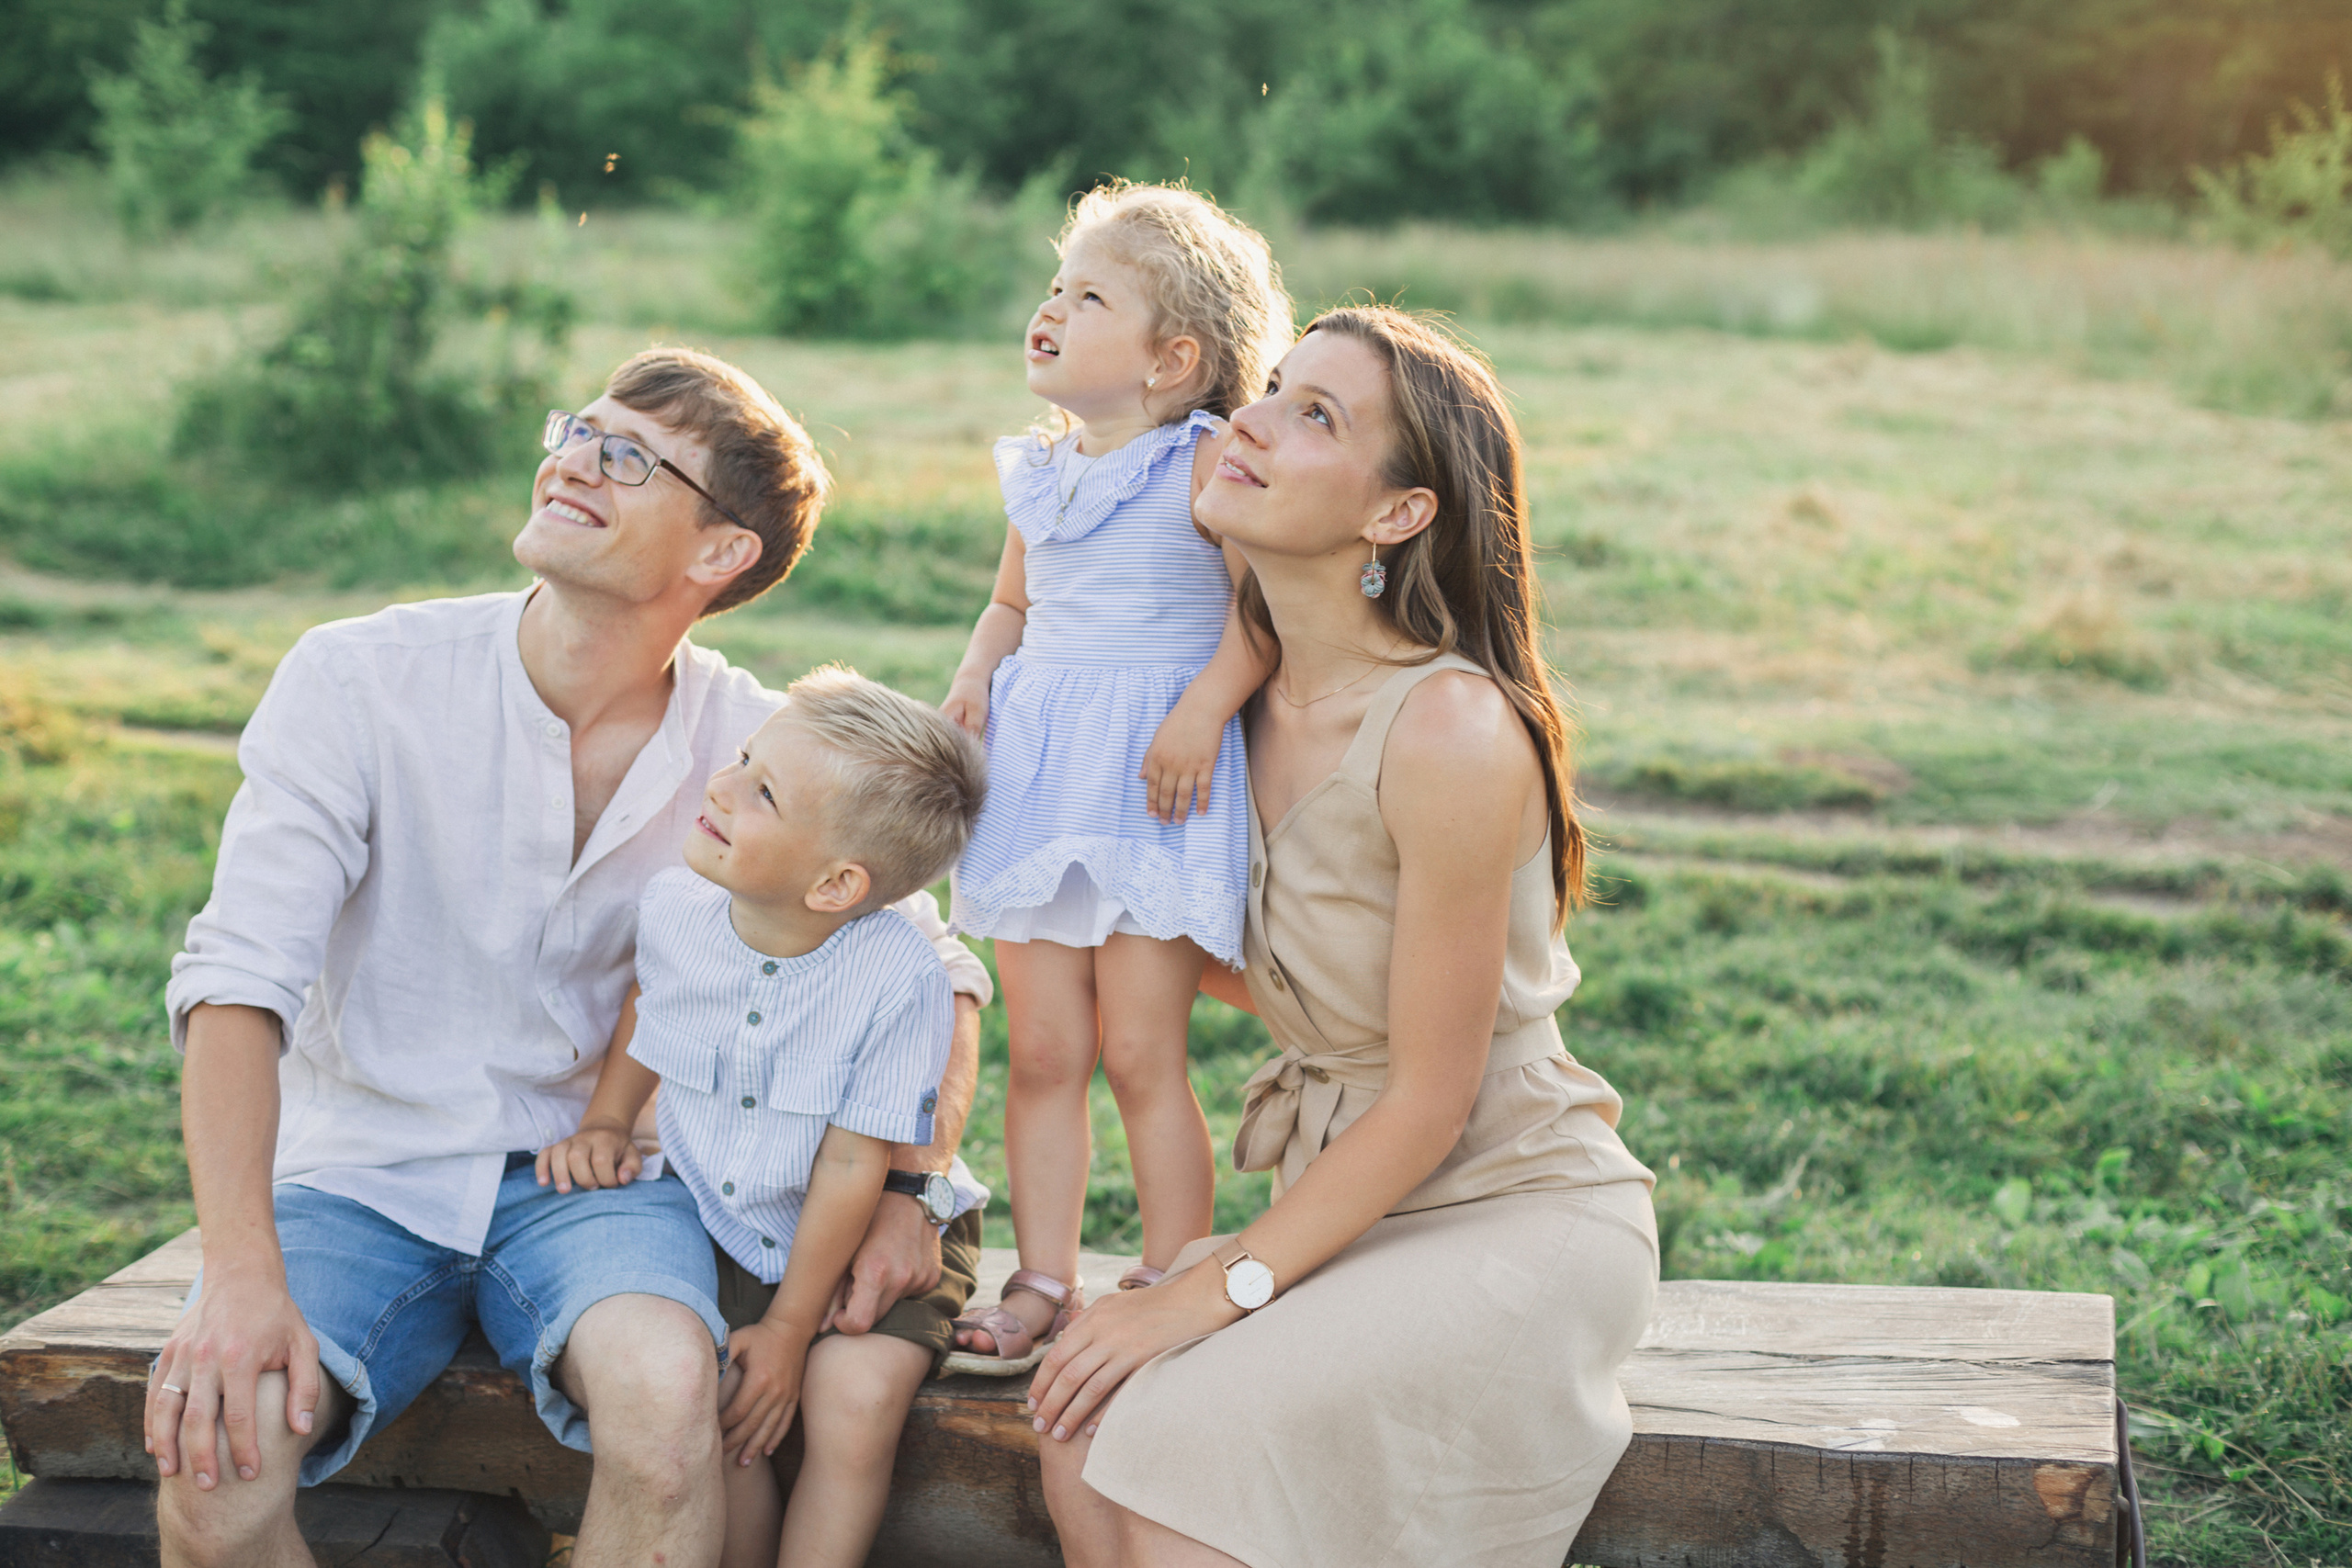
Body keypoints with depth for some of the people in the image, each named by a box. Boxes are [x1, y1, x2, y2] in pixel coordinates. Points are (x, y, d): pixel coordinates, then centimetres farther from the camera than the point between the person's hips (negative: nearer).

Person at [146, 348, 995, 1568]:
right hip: (359, 1170, 0)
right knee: (215, 1442, -28)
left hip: (593, 1177, 1)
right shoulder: (359, 680, -10)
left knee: (666, 1388, -32)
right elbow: (238, 977, -16)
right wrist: (243, 1273, -29)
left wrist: (910, 1193, -9)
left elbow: (934, 972, 8)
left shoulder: (755, 747, -5)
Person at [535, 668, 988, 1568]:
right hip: (721, 1225, 4)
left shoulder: (899, 979, -27)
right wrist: (605, 1126, 7)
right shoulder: (673, 906, -11)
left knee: (857, 1395, -27)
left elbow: (852, 1167, -20)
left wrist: (788, 1329, -14)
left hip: (880, 1233, -3)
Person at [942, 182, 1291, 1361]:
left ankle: (1169, 1287, 9)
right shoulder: (1039, 474, 13)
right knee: (1043, 1051, 7)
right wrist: (974, 676, 6)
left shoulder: (1207, 467, -6)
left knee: (1141, 1054, -4)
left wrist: (1205, 709, -23)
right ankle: (1044, 1279, 16)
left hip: (1153, 785, -6)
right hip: (1036, 777, 6)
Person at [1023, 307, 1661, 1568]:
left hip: (1517, 1216, -7)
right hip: (1350, 1211, 7)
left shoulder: (1454, 734, -22)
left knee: (1176, 1442, -24)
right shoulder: (1262, 705, 2)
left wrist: (1214, 1291, -16)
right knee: (1082, 1441, -14)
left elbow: (1429, 1102, -17)